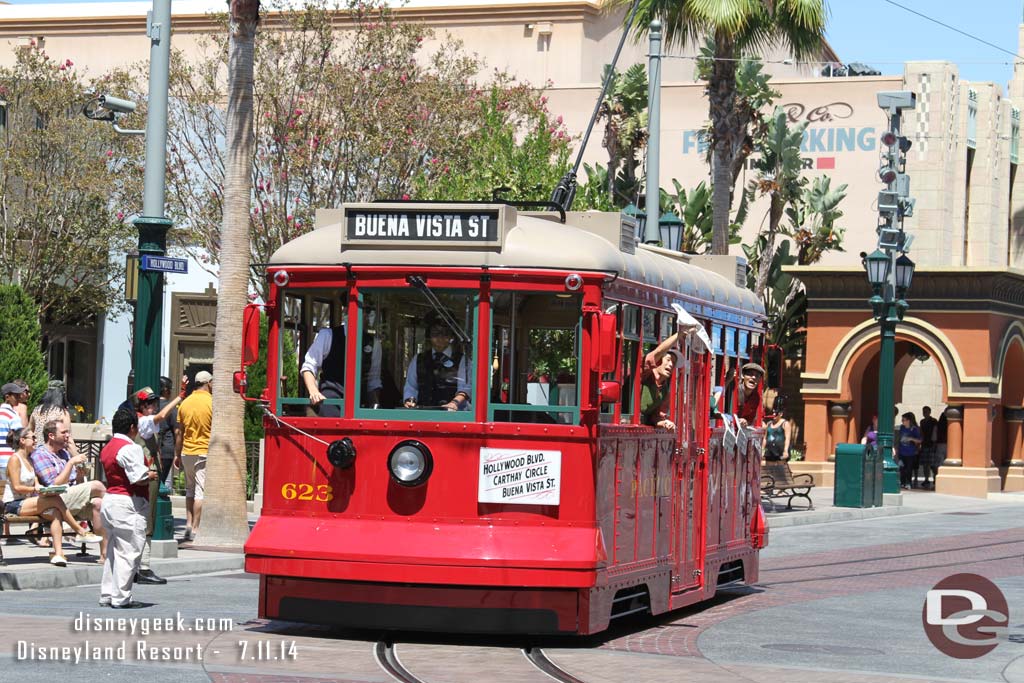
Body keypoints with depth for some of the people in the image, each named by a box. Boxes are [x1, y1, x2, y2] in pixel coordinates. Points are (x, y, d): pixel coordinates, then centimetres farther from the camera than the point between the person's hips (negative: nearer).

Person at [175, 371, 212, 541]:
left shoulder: (185, 403, 6)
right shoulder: (212, 402, -8)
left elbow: (179, 433, 9)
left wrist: (177, 455, 17)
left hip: (187, 453, 5)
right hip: (205, 452, -5)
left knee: (190, 490, 17)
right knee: (200, 491, -3)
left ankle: (189, 524, 10)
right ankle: (195, 530, -5)